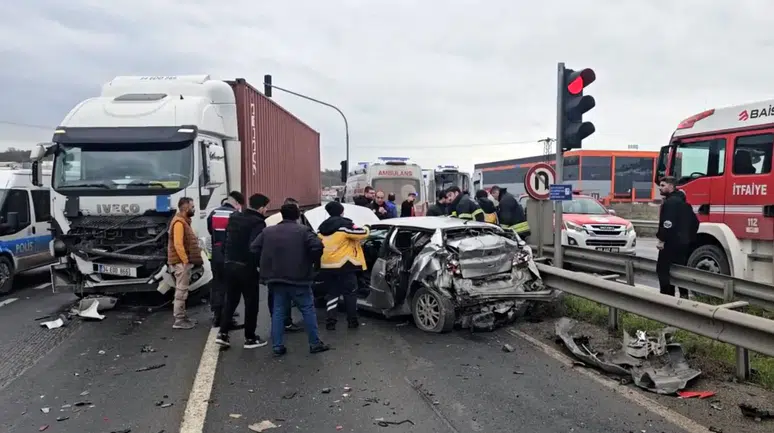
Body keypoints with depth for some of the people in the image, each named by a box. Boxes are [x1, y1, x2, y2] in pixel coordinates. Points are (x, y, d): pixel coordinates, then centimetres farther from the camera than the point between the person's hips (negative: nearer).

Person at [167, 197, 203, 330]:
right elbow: (178, 244, -24)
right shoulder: (179, 222, -16)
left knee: (182, 291, 14)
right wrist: (186, 260, -23)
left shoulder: (184, 221, 16)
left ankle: (183, 317, 22)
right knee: (181, 291, -7)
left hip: (184, 261, 10)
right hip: (181, 262, -10)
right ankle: (179, 321, -4)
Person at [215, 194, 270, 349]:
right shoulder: (258, 223, -17)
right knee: (251, 302, 5)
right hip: (246, 267, -7)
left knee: (231, 300, 17)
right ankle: (250, 338, 11)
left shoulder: (234, 218, 8)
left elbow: (226, 240, 13)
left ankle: (223, 333, 14)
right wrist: (260, 265, -14)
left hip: (230, 264, 7)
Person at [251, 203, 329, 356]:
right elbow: (317, 246, -20)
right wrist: (314, 262, -2)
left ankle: (277, 346, 10)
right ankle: (315, 343, 9)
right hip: (298, 278, -4)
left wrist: (267, 266, 16)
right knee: (308, 310, 6)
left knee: (278, 311, 11)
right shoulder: (303, 231, -6)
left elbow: (254, 248, 7)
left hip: (276, 278, 4)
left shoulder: (268, 231, 8)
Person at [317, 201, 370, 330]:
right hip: (344, 265, -5)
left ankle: (330, 321, 6)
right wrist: (366, 228, 12)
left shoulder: (321, 228, 11)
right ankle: (352, 321, 11)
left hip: (326, 265, 5)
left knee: (331, 294, 13)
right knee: (350, 293, 7)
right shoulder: (344, 225, -10)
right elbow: (363, 233, -9)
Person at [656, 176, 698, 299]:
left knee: (663, 270, -8)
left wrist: (661, 240, -21)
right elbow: (694, 221, 22)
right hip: (683, 242, 10)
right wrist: (689, 237, 23)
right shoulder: (682, 202, 18)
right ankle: (684, 295, 21)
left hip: (671, 243, -10)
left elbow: (667, 223, -25)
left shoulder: (670, 202, -14)